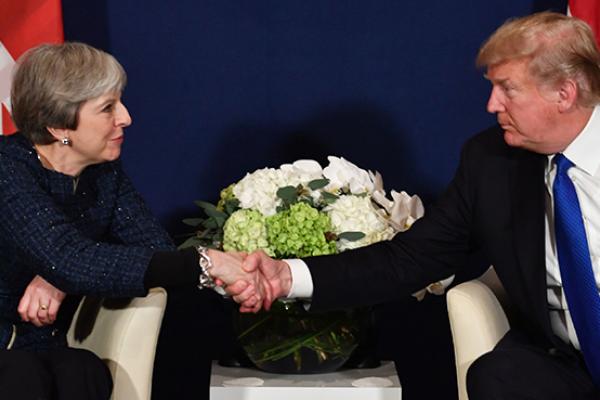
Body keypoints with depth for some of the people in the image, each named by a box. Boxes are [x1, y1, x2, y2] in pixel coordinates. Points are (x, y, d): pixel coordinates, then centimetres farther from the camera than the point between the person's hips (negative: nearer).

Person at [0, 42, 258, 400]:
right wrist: (205, 263, -34)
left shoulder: (105, 174, 4)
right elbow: (73, 262, -29)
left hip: (49, 355, 4)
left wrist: (62, 277, -23)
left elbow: (158, 248, -8)